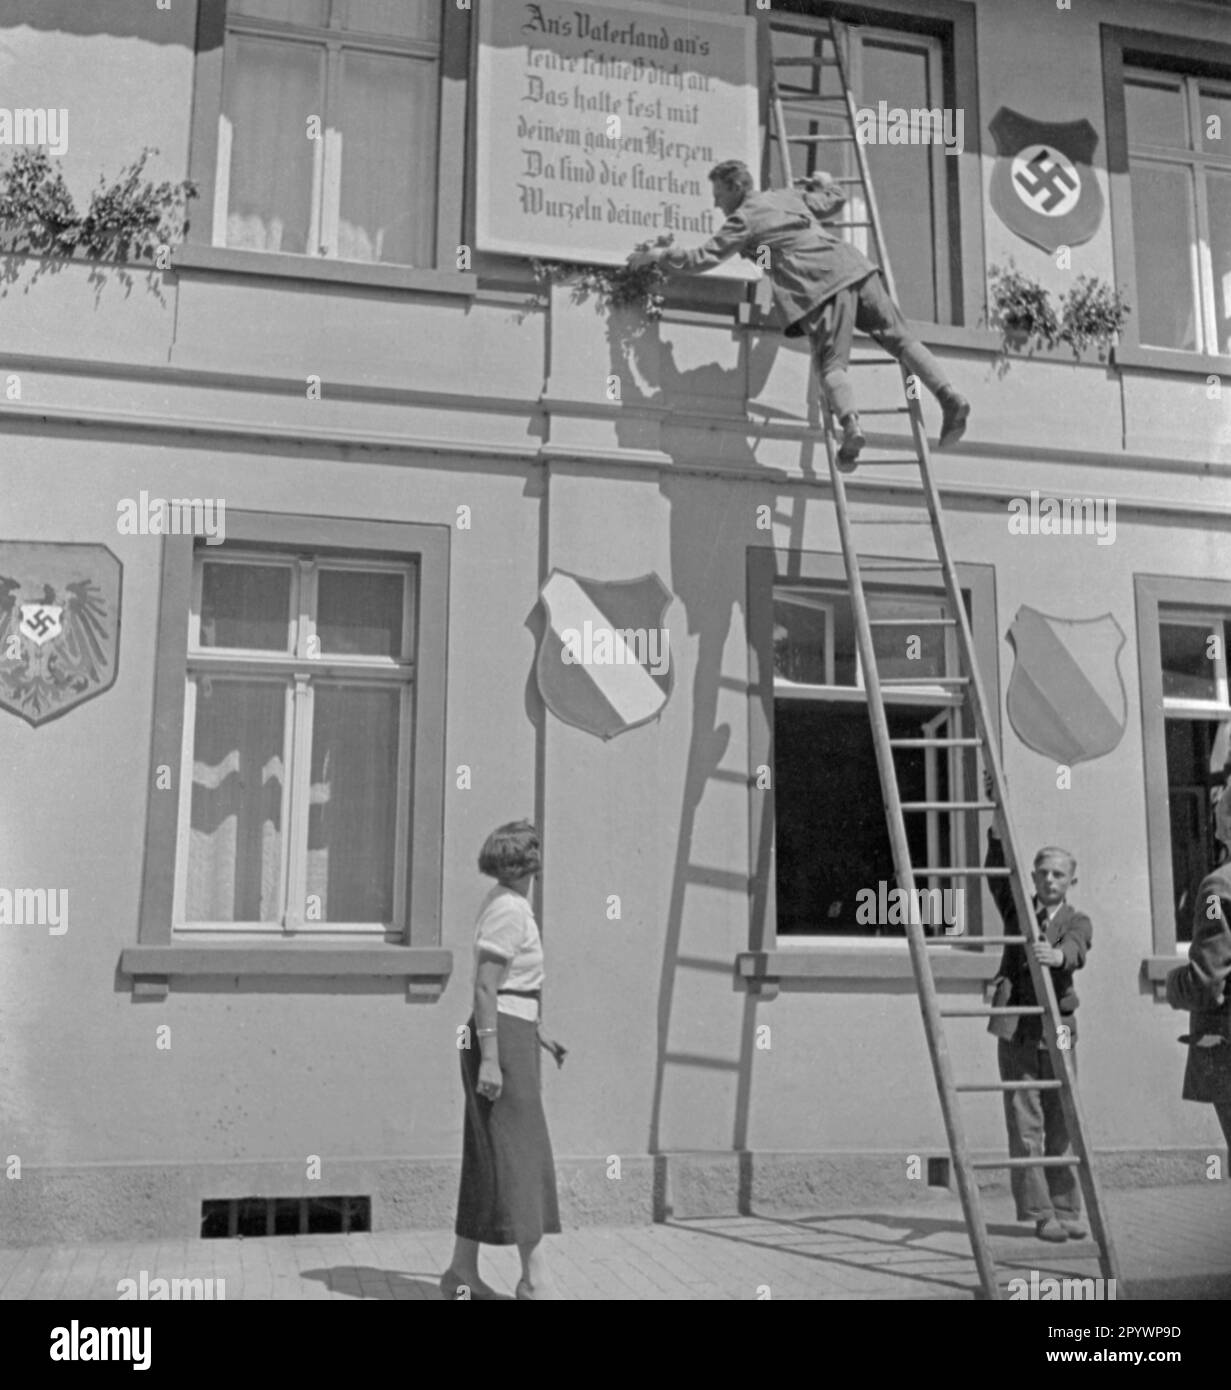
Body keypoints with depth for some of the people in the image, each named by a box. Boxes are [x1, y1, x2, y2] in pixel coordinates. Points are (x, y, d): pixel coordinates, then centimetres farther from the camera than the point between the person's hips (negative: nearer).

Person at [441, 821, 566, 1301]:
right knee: (520, 1156, -9)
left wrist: (539, 1033, 24)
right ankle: (536, 1278, -8)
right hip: (501, 1043, -10)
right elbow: (484, 988, -19)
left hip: (509, 1037, 10)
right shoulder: (509, 910, -16)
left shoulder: (503, 904, 14)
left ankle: (462, 1272, 14)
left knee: (490, 1160, 10)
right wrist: (490, 1060, -22)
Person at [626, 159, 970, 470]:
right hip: (854, 265, 6)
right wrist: (823, 181, 63)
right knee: (899, 339, 3)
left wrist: (661, 254, 18)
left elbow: (700, 260, 4)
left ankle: (850, 424, -34)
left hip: (821, 285, -6)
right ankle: (950, 398, -8)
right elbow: (835, 199, 42)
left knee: (832, 364, -9)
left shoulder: (743, 220, 7)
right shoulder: (789, 195, 27)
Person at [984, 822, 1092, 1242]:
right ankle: (1040, 1214, 2)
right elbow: (997, 873, -6)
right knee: (1025, 1125, -3)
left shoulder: (1077, 922, 5)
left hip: (1057, 1030, 0)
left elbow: (1076, 952, -17)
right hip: (1016, 1029, 0)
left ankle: (1065, 1211, 16)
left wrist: (1055, 955, -40)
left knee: (1061, 1125, 4)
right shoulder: (1016, 910, 10)